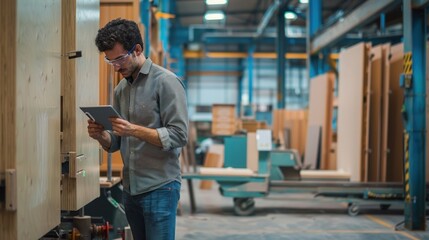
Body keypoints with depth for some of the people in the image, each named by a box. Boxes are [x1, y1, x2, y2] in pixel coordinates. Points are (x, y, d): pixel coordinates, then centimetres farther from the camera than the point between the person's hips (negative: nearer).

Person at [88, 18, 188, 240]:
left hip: (160, 188, -7)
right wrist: (101, 136, -7)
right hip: (130, 189, 7)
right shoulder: (120, 89, 13)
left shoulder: (166, 82, -9)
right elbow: (115, 144, 15)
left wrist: (134, 130, -25)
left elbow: (178, 136, -16)